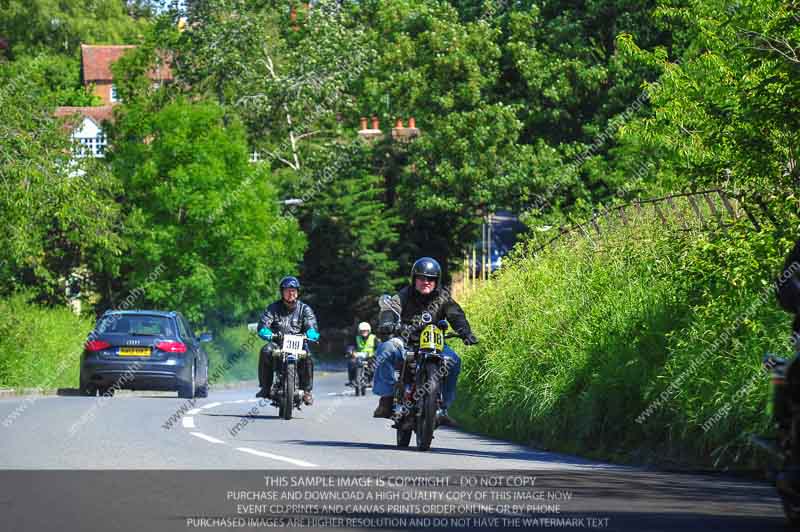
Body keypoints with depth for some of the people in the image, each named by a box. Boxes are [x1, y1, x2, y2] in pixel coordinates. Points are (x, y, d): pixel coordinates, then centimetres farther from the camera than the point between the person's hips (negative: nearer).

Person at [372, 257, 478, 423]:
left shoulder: (443, 298, 6)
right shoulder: (404, 296, -1)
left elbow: (456, 315, -6)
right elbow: (390, 310, -18)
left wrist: (465, 332, -27)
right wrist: (387, 324, -42)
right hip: (405, 343, -2)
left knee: (453, 361, -24)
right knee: (386, 350, -32)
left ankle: (442, 407, -12)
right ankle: (386, 399, -28)